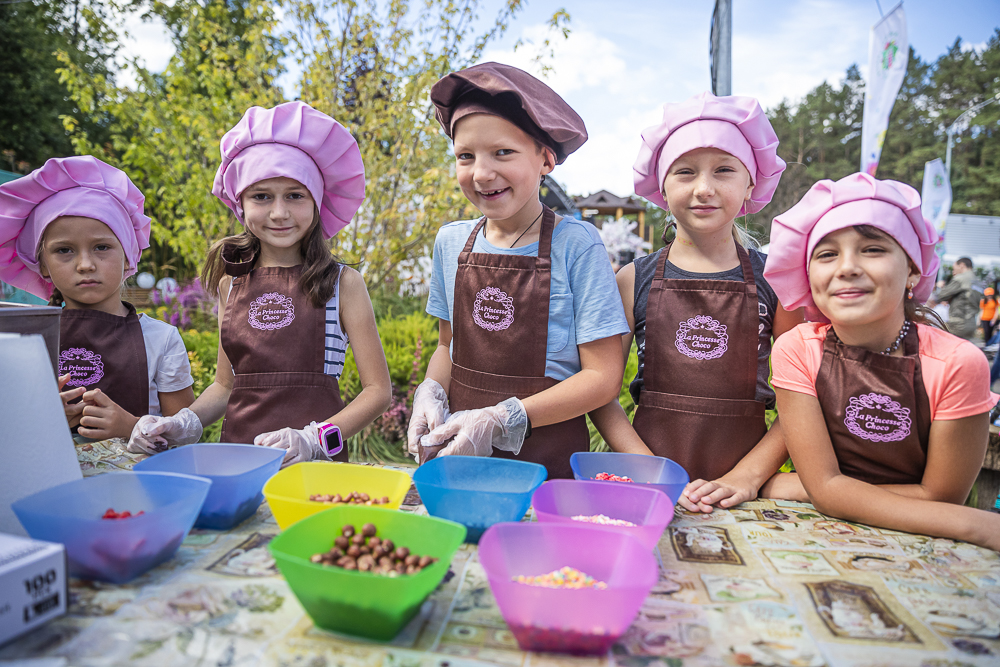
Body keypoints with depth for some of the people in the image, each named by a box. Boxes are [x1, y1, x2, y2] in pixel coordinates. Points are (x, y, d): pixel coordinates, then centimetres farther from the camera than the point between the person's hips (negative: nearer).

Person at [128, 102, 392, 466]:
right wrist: (184, 424, 1)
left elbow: (378, 390, -2)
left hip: (314, 463, -4)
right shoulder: (231, 281, 11)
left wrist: (313, 439, -15)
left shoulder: (342, 283, -1)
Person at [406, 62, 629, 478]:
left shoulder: (576, 244, -11)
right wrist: (431, 393, -5)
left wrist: (500, 420, -18)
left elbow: (602, 377, -11)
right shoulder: (450, 242, 3)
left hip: (548, 461, -3)